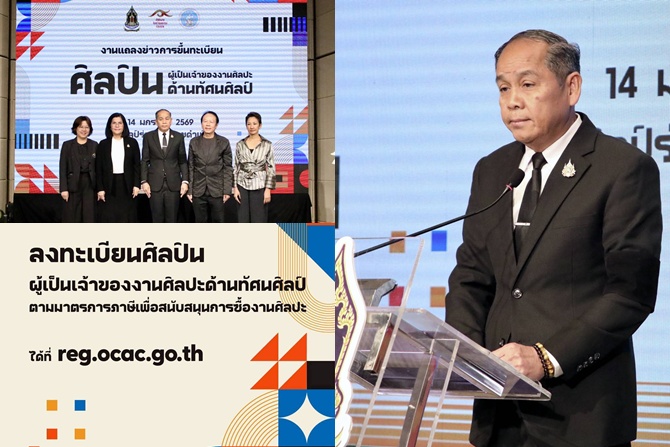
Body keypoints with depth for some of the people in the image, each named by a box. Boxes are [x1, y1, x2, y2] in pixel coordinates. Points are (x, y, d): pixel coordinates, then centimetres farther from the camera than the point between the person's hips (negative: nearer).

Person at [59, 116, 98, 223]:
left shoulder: (94, 145, 8)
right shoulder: (67, 145, 3)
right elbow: (63, 168, -1)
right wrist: (64, 189, -9)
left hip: (90, 186, 1)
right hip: (73, 186, -1)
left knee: (89, 218, 0)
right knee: (72, 218, 0)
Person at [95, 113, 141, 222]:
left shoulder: (132, 143, 7)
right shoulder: (103, 144, 6)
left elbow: (137, 165, 6)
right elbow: (98, 168, 4)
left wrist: (136, 185, -3)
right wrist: (100, 189, -3)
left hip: (127, 186, 0)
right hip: (109, 186, 0)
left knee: (126, 219, 3)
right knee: (108, 219, -1)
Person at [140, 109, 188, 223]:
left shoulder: (178, 137, 5)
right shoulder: (148, 137, 4)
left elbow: (182, 161, 7)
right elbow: (145, 161, 5)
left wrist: (185, 181, -1)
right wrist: (144, 181, -3)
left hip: (173, 184, 0)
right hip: (155, 184, 0)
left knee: (172, 218, 2)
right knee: (157, 219, 2)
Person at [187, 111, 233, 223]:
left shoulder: (224, 142, 1)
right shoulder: (194, 142, 6)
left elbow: (228, 168, 1)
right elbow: (191, 167, 7)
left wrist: (227, 190, -4)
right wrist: (189, 190, 3)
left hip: (217, 191, -2)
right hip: (198, 191, 2)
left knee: (218, 221, 3)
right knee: (200, 222, 6)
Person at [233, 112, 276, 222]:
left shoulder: (267, 145, -1)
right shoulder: (240, 145, 6)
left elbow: (271, 168, -2)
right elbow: (236, 167, 8)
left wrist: (268, 189, -8)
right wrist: (235, 188, 1)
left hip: (259, 187, -2)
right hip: (243, 186, 2)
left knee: (259, 220, 0)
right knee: (243, 220, 3)